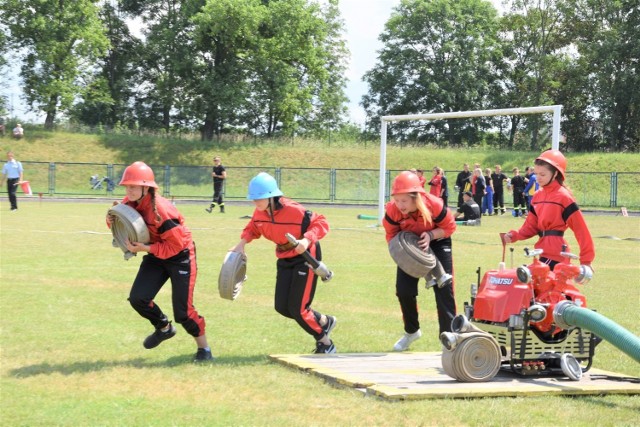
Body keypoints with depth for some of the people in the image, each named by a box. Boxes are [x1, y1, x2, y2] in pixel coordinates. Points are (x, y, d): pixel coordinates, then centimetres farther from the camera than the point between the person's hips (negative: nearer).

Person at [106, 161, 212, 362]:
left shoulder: (160, 210, -31)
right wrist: (111, 221, -15)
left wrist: (145, 248, -31)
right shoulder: (129, 204, -8)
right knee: (138, 298, -5)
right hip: (155, 256, 7)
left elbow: (175, 245, -28)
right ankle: (164, 328, 23)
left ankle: (204, 348, 14)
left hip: (180, 257, -7)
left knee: (182, 311, -8)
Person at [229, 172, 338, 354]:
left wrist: (307, 239, -38)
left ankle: (325, 343, 15)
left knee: (297, 309, -8)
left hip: (305, 256, -8)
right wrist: (242, 242, -6)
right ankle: (324, 321, 28)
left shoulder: (293, 210, -28)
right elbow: (252, 228, 13)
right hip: (285, 259, 8)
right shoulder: (259, 213, -7)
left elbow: (321, 223, -23)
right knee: (282, 307, 5)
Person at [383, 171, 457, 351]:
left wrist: (430, 235, -32)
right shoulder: (392, 211, -29)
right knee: (403, 289, -2)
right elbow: (391, 234, -10)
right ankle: (411, 331, 22)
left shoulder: (434, 205, -35)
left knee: (444, 290, -9)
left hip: (437, 243, -2)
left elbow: (449, 227, -17)